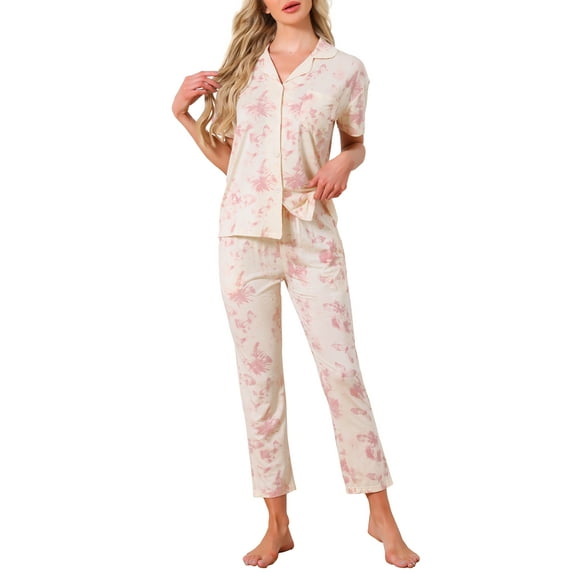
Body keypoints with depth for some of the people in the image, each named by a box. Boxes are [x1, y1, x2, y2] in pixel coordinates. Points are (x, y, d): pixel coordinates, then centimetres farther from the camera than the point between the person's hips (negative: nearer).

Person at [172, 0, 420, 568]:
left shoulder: (345, 69, 3)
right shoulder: (243, 64, 9)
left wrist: (343, 163, -5)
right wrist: (185, 115, 2)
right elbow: (227, 156, 14)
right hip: (245, 236, 2)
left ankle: (381, 517, 14)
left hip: (312, 236, -2)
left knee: (342, 371, -3)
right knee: (258, 378, 5)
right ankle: (277, 525, 16)